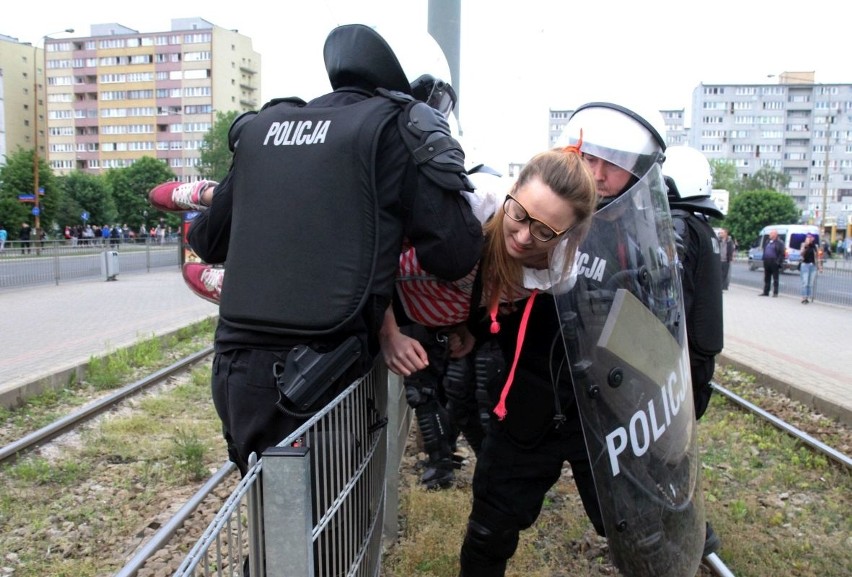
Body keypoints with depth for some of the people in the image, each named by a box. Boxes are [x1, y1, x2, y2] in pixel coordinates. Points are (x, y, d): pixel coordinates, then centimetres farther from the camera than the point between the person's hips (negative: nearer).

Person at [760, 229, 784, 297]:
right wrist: (764, 260, 11)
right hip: (767, 263, 7)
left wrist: (778, 262, -17)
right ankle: (765, 292, 17)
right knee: (767, 278, 11)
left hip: (774, 263, -7)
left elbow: (782, 254, -10)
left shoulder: (779, 243, -6)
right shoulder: (768, 242, 16)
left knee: (775, 279, 0)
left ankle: (775, 293, 5)